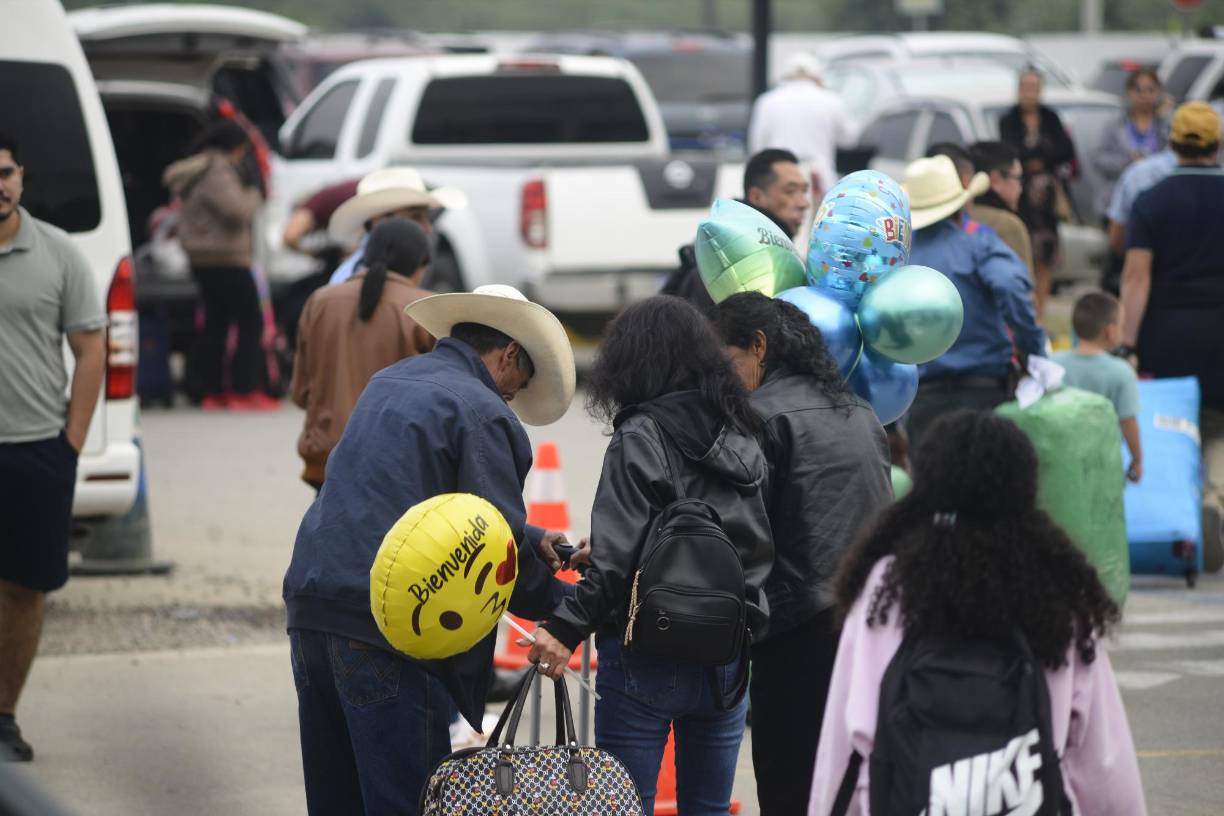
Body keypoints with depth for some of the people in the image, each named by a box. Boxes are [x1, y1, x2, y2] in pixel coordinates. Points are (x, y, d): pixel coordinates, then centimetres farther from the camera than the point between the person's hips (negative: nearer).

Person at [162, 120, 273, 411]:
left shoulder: (193, 174, 15)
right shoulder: (216, 174, -17)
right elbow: (237, 210, -25)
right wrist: (254, 196, -6)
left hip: (203, 262, 10)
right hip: (227, 261, -10)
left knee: (215, 324, 13)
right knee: (250, 322, -6)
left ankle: (212, 392, 13)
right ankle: (244, 391, -10)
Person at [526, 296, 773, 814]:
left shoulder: (640, 440, -11)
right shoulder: (742, 441, 9)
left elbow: (617, 556, -19)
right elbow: (757, 546, 13)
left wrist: (567, 628, -20)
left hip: (647, 659, -6)